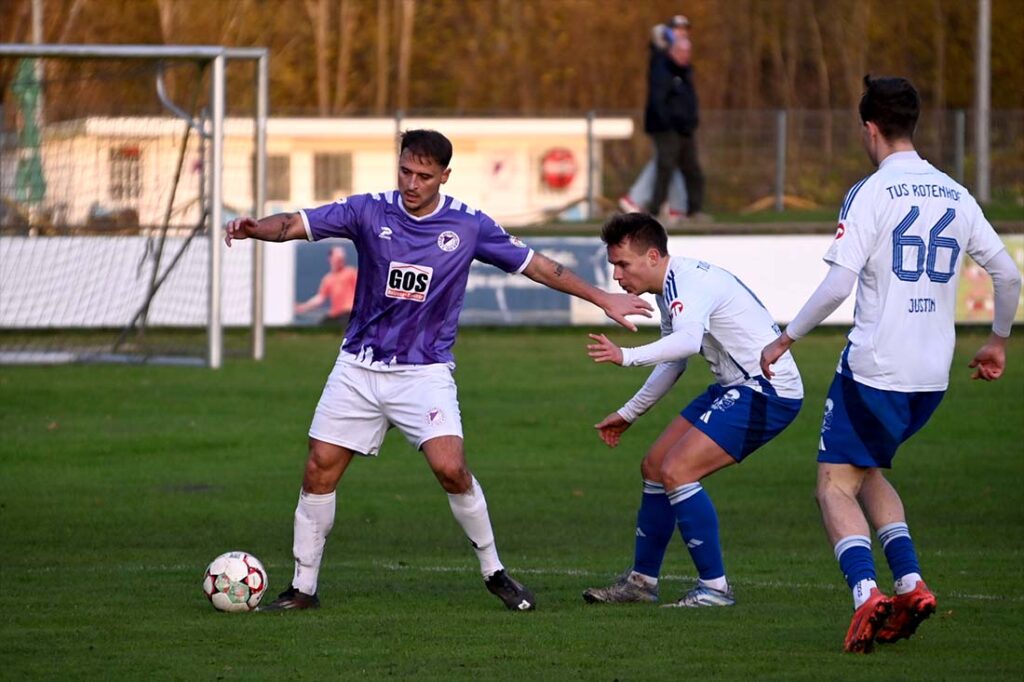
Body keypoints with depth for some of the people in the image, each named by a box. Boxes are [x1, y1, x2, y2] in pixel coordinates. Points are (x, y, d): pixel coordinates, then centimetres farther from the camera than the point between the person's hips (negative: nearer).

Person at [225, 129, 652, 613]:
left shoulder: (468, 227, -4)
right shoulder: (370, 211, -5)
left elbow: (534, 265, 6)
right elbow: (298, 224, -13)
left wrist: (602, 299, 8)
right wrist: (254, 228, -34)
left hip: (425, 372, -2)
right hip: (359, 368, 2)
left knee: (450, 468, -19)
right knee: (320, 469, -2)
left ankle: (494, 572, 1)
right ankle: (303, 588, 10)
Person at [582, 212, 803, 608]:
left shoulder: (689, 282, -21)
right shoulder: (669, 288, 12)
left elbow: (687, 340, -43)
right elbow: (673, 362, 26)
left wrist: (627, 357, -53)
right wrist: (629, 414, 31)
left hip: (768, 389, -11)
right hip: (736, 388, 11)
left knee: (676, 471, -19)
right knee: (655, 467, 13)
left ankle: (714, 588, -14)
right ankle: (642, 582, 24)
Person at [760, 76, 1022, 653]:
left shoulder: (871, 193, -9)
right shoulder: (955, 195, 9)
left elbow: (839, 283, -16)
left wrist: (786, 340, -5)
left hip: (875, 368, -6)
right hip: (933, 375, 6)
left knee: (836, 485, 3)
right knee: (868, 473, 23)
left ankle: (866, 591, -19)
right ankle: (910, 584, 7)